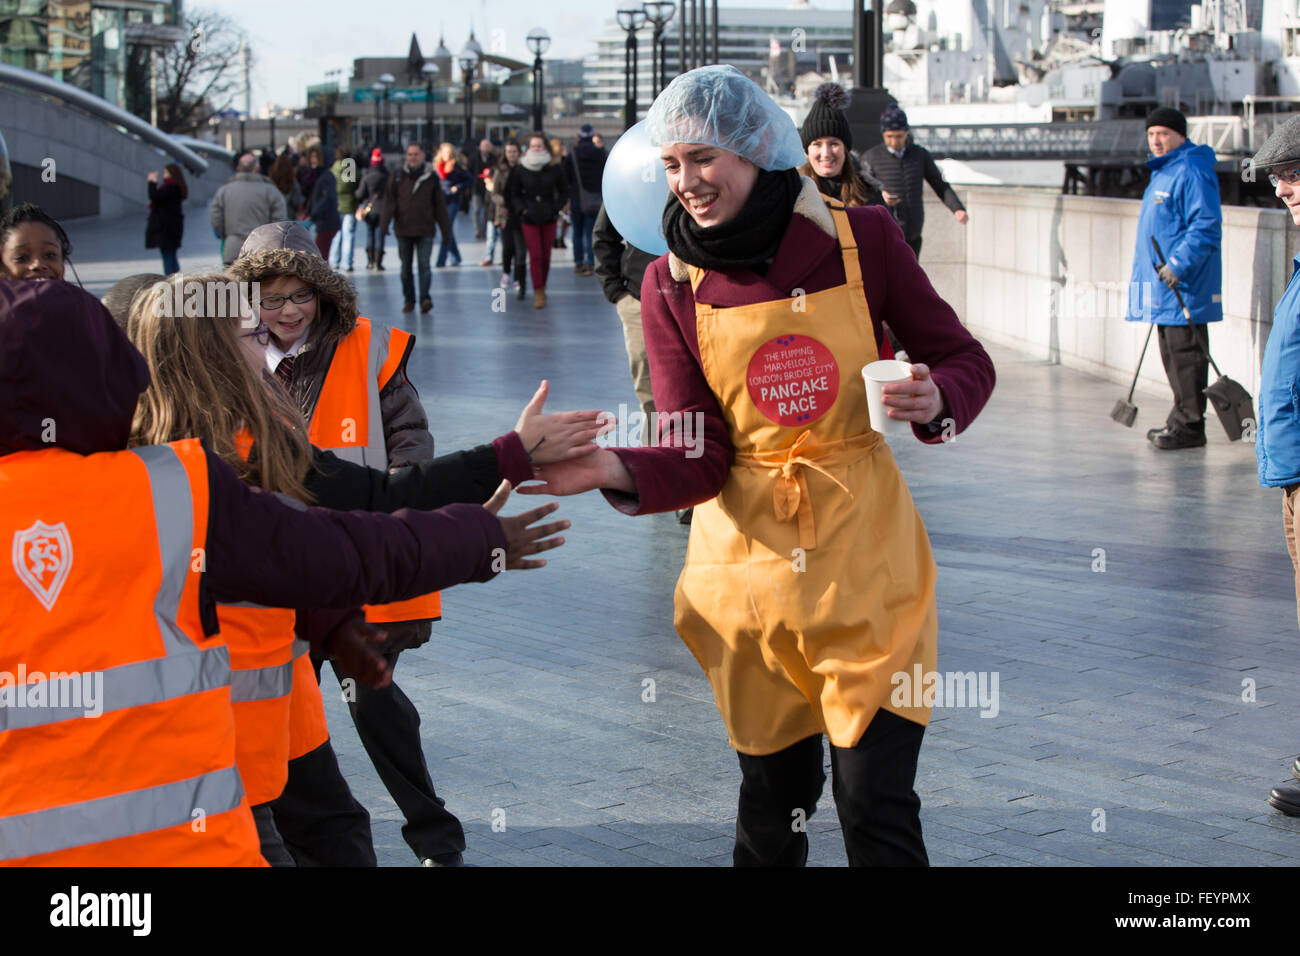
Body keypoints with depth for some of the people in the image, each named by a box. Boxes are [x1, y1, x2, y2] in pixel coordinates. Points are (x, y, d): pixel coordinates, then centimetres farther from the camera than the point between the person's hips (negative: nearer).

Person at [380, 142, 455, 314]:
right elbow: (389, 201, 0)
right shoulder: (397, 176, 3)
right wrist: (384, 223, -12)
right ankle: (409, 300, 18)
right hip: (403, 229, 2)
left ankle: (425, 298, -16)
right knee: (406, 267, 9)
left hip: (425, 230, -2)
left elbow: (439, 205, 8)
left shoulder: (431, 177, 3)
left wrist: (446, 229, 7)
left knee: (424, 265, -12)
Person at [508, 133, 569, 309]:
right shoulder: (520, 170, -2)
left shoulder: (555, 169, 0)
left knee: (546, 256, 4)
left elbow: (564, 192, 9)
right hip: (529, 219, -1)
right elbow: (513, 194, 8)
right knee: (535, 255, -10)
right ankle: (538, 293, -7)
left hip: (548, 217, 1)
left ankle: (541, 289, 21)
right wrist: (522, 209, -8)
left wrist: (556, 207, -4)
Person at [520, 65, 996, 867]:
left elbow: (966, 361, 4)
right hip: (751, 571, 1)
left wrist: (936, 400, -19)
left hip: (866, 563, -1)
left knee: (877, 806, -5)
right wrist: (613, 471, -27)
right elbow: (697, 460, -7)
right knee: (775, 799, 12)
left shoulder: (862, 238, -6)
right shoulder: (672, 283, -3)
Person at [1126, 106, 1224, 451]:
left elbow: (1206, 226, -20)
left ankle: (1189, 427, -4)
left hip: (1183, 284, -10)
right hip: (1163, 282, 10)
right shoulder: (1162, 171, 19)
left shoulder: (1192, 171, -14)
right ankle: (1181, 418, 22)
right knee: (1172, 355, 14)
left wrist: (1178, 265, -24)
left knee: (1185, 354, -7)